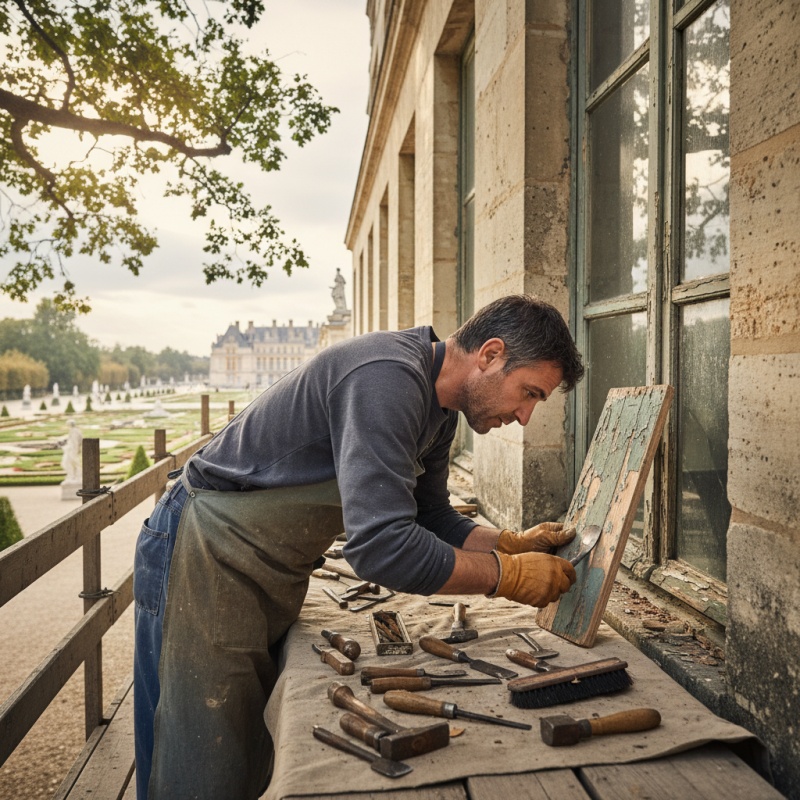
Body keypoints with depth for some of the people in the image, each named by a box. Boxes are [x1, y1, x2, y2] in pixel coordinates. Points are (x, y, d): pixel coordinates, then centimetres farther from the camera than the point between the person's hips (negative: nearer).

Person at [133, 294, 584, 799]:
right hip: (207, 561, -9)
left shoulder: (440, 409, 4)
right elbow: (382, 547, -36)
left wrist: (515, 543, -2)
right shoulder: (389, 377, -29)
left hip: (275, 578, 9)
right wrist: (507, 574, -24)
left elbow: (430, 518, 13)